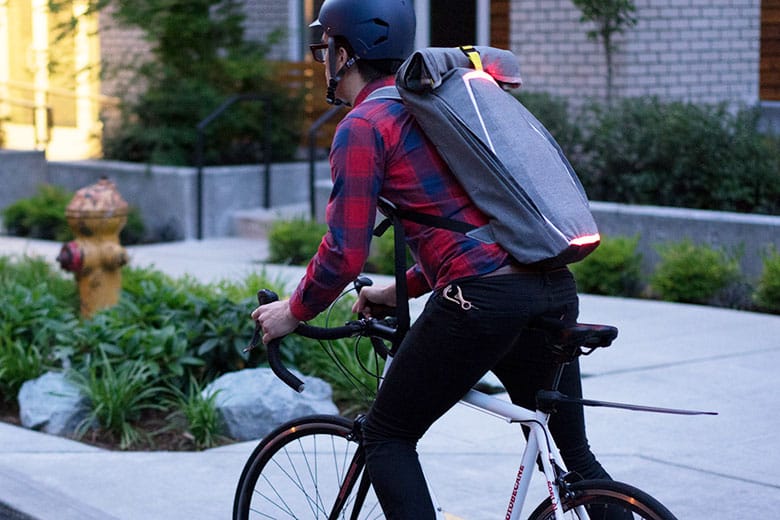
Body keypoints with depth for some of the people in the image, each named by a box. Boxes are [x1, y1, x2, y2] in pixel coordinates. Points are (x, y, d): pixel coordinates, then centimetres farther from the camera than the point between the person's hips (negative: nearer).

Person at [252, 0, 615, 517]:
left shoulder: (362, 126, -1)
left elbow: (344, 254, -6)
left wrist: (294, 311, 11)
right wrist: (400, 290, 37)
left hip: (480, 299, -8)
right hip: (554, 288, 8)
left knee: (387, 436, 11)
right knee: (575, 450, 18)